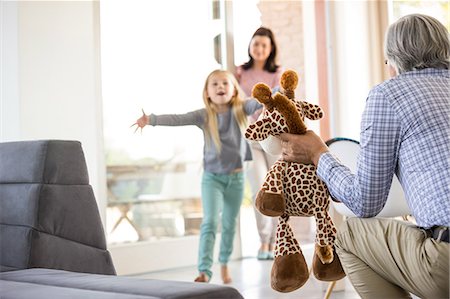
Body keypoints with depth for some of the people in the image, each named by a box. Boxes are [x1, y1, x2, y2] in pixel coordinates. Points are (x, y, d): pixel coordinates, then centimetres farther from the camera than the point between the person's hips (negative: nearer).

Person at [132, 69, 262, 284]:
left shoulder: (240, 109, -6)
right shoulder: (204, 115, -8)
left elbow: (258, 103, -22)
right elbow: (176, 119, -19)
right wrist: (151, 119, -34)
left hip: (236, 177, 2)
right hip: (212, 177, -1)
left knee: (229, 224, 14)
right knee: (210, 222, -14)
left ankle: (224, 265, 33)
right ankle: (204, 271, -17)